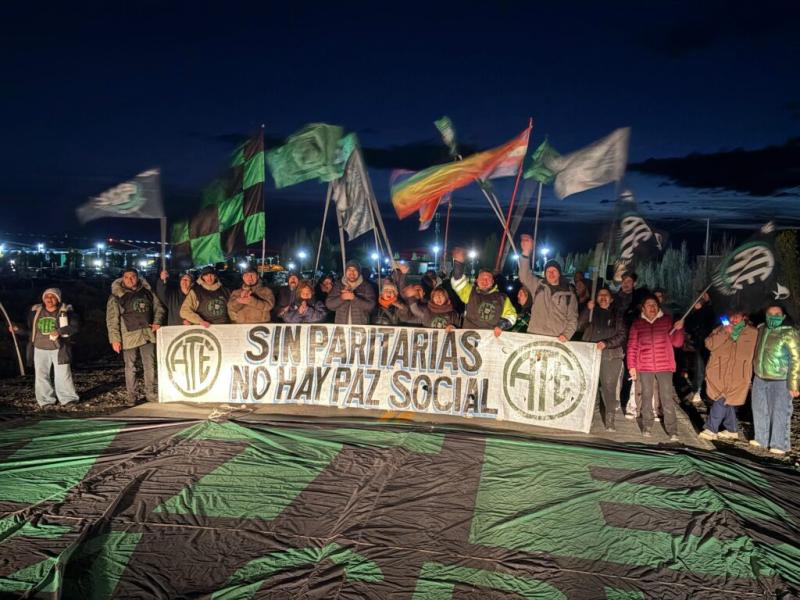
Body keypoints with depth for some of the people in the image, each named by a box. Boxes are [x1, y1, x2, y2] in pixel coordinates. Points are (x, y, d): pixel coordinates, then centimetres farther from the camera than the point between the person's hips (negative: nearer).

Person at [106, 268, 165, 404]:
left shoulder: (147, 292, 8)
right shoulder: (116, 296, -2)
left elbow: (158, 308, 18)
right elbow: (112, 320, -5)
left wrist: (157, 322, 1)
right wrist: (115, 339, -11)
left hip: (148, 334, 3)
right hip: (129, 336, -3)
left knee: (150, 365, 6)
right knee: (130, 367, 5)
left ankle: (150, 394, 16)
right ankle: (131, 396, 14)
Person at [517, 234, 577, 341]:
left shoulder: (569, 295, 11)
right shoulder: (538, 286, 12)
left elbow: (572, 319, 9)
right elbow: (524, 276, -5)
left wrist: (566, 335, -8)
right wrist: (526, 253, -18)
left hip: (557, 340, 0)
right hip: (534, 337, 0)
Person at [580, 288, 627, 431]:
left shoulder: (617, 316, 14)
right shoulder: (591, 312, 17)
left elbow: (621, 335, 5)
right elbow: (580, 326, 2)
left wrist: (606, 343, -9)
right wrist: (588, 310, -8)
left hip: (611, 355, -1)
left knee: (610, 387, -7)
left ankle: (610, 420, -2)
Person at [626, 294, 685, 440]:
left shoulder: (667, 320, 5)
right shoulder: (637, 324, 5)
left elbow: (677, 343, 4)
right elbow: (632, 347, 5)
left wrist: (679, 329, -14)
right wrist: (632, 366, 0)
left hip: (665, 366, -1)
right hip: (645, 367, 1)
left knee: (667, 398, -2)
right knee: (646, 397, 7)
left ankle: (672, 431, 2)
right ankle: (647, 427, 17)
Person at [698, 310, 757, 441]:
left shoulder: (752, 333, 2)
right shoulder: (721, 329, 6)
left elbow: (755, 353, 8)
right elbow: (709, 344, -7)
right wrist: (724, 333, -15)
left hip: (736, 375, -3)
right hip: (719, 372, 3)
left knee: (722, 400, -10)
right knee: (727, 401, 13)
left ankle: (711, 429, -4)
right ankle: (731, 430, 26)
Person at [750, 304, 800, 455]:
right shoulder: (760, 329, 7)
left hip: (780, 381, -6)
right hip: (759, 379, 6)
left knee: (779, 412, -1)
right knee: (760, 409, 15)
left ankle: (779, 445, 10)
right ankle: (761, 439, 29)